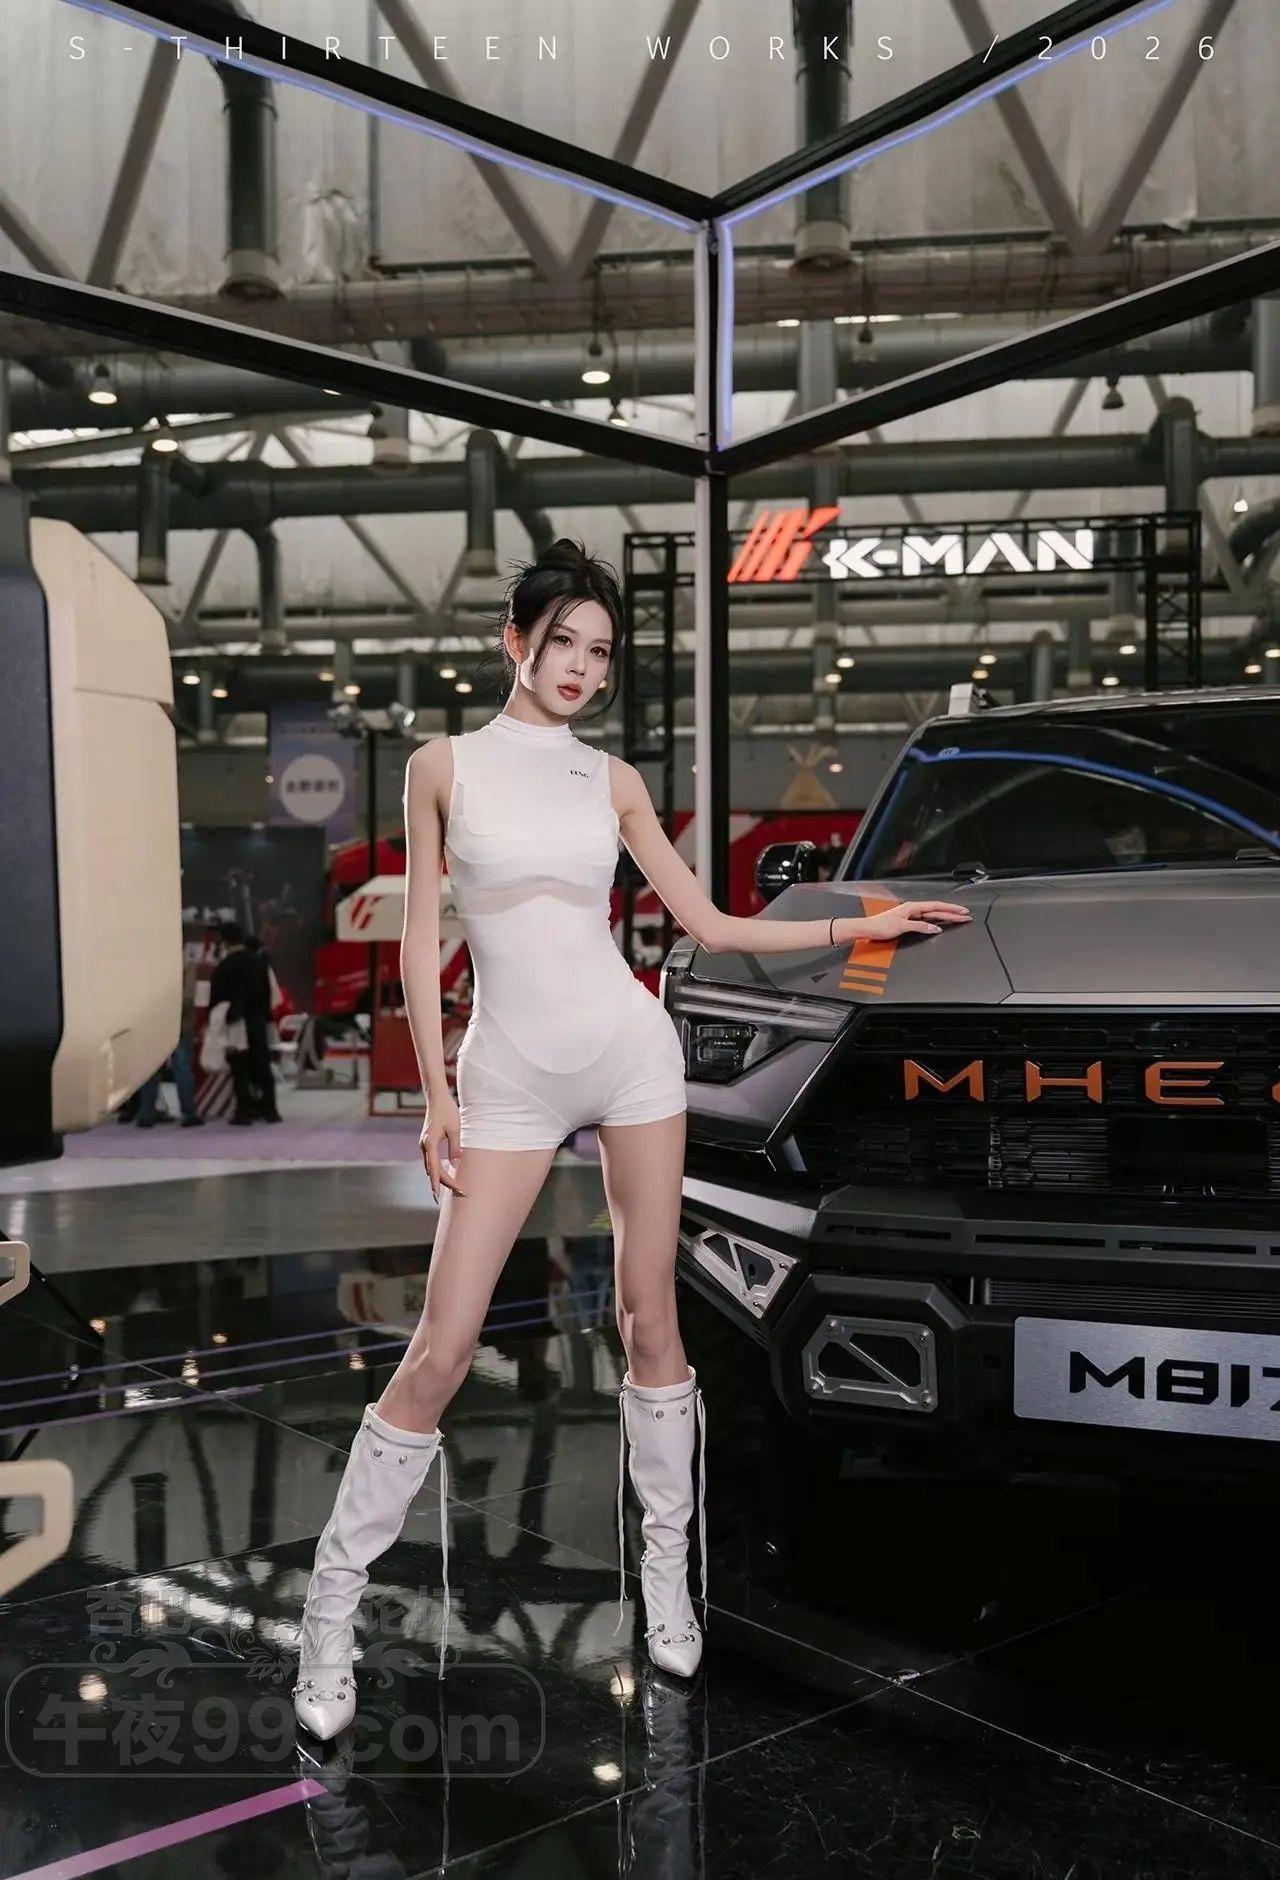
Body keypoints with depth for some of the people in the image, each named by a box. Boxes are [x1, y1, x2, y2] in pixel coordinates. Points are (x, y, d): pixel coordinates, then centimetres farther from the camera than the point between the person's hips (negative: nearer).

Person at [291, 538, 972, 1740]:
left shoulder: (612, 780, 8)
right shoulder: (443, 765, 3)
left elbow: (711, 925, 10)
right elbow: (421, 937, 2)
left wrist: (860, 929, 5)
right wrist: (434, 1092, -3)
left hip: (629, 1052, 2)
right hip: (510, 1076, -2)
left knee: (649, 1319, 7)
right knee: (441, 1351, -4)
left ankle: (667, 1572, 24)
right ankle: (332, 1607, 12)